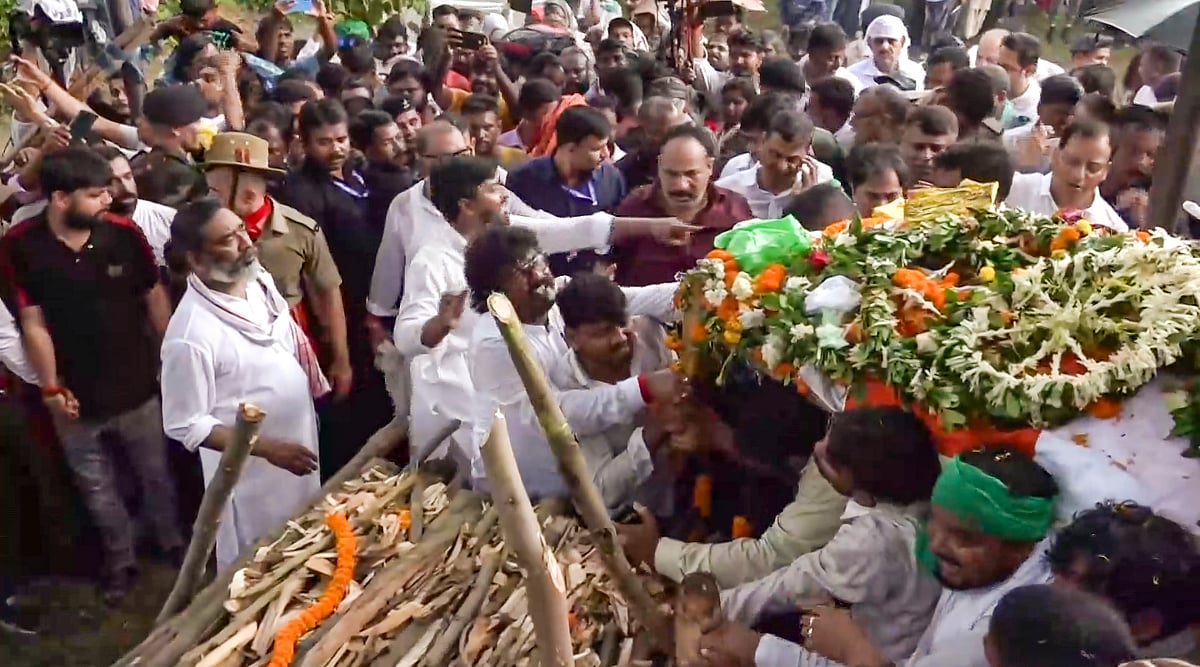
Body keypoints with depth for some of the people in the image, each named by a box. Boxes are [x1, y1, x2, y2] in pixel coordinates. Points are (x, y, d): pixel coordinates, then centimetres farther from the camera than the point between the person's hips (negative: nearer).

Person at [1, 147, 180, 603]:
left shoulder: (124, 235, -13)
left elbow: (154, 298, -2)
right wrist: (51, 389, -7)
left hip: (136, 385, 0)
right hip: (76, 395, 0)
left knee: (156, 473, 18)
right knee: (97, 488, 18)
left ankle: (172, 542, 41)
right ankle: (120, 558, 39)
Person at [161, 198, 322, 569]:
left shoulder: (258, 279, -7)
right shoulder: (191, 334, -30)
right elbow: (185, 426, -23)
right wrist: (267, 448, -26)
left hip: (300, 443, 7)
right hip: (251, 473, -7)